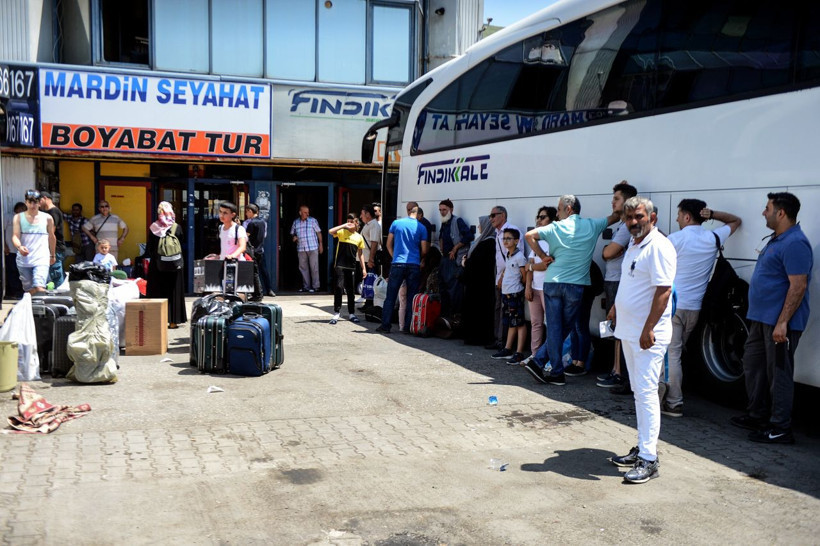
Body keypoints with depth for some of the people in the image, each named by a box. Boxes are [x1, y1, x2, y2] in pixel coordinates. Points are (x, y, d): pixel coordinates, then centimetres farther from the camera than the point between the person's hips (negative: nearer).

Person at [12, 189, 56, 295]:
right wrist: (19, 247, -26)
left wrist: (53, 255, 22)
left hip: (41, 259, -2)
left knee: (39, 288, -18)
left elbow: (51, 238, 16)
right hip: (23, 259, 2)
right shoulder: (18, 217, 5)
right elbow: (15, 236, -5)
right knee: (30, 291, 8)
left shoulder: (47, 218, 5)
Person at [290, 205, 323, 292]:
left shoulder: (313, 220, 2)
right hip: (301, 249, 3)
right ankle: (306, 286, 13)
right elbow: (293, 233, 21)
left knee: (314, 267, -3)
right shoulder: (295, 222, 10)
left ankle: (315, 286, 3)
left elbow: (318, 232, 5)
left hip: (313, 248, -3)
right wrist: (294, 237, -2)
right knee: (303, 267, 5)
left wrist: (320, 244, 3)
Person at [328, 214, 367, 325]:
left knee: (351, 290, 9)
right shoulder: (342, 232, 1)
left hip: (351, 267, 3)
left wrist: (364, 268, 8)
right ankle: (336, 313, -4)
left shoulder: (359, 237, 9)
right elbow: (331, 231, -20)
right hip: (340, 265, -3)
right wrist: (344, 226, -16)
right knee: (339, 287, -10)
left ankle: (352, 313, 19)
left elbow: (360, 254, 13)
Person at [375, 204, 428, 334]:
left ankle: (385, 325, 4)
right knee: (411, 298, 6)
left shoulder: (396, 223, 5)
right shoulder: (421, 228, 3)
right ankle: (408, 327, 7)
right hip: (414, 265, 0)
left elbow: (389, 244, 9)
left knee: (390, 297, 5)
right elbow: (424, 250, 3)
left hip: (398, 264, 0)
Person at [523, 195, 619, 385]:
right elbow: (614, 216, 17)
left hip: (552, 282, 0)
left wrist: (543, 256, -1)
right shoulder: (592, 225, 4)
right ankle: (539, 361, 10)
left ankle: (557, 372, 5)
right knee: (565, 328, 12)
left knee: (554, 328, 5)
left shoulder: (556, 227, 0)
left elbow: (529, 235, -9)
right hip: (576, 285, 0)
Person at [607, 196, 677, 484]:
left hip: (648, 334, -10)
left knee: (646, 392, -9)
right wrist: (616, 308, 22)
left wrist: (649, 329, -26)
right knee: (639, 392, 15)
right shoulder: (634, 245, 15)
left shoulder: (659, 247, -15)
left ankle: (648, 459, -5)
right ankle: (643, 447, 25)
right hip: (628, 330, 10)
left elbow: (663, 290, -22)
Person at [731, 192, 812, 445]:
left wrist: (782, 322, -26)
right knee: (752, 365, 18)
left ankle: (780, 428, 5)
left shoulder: (794, 243, -18)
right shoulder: (776, 240, 15)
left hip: (779, 322, -11)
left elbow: (798, 286, -23)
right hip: (762, 318, 11)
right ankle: (757, 416, 30)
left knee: (778, 373, -3)